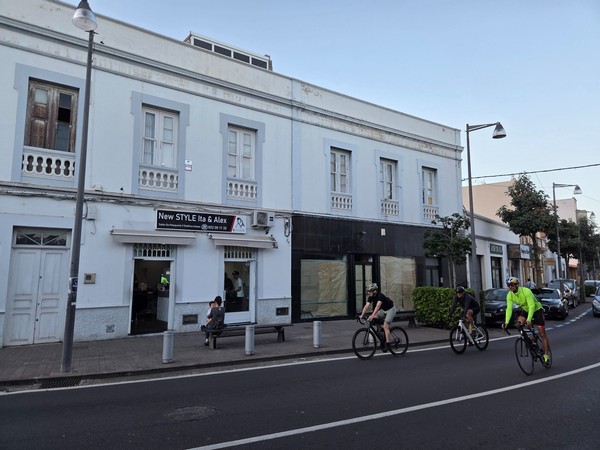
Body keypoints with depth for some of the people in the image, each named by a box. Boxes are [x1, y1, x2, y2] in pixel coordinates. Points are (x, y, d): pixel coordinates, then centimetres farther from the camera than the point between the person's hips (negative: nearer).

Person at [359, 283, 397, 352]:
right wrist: (362, 315, -28)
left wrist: (372, 316, -55)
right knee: (374, 318, -13)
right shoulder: (371, 297, -11)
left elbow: (378, 306, -45)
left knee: (385, 326, -17)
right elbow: (366, 306, -17)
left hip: (390, 310, -7)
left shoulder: (380, 296, -32)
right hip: (383, 310, 7)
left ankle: (388, 343, -10)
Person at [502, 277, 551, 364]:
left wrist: (529, 320, -47)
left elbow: (532, 306, -36)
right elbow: (509, 308, -21)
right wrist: (506, 322, -33)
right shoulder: (509, 295, -17)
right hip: (525, 310, 5)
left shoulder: (526, 291, -32)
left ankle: (546, 354, 8)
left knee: (542, 333, -3)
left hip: (537, 309, -5)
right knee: (519, 322, -23)